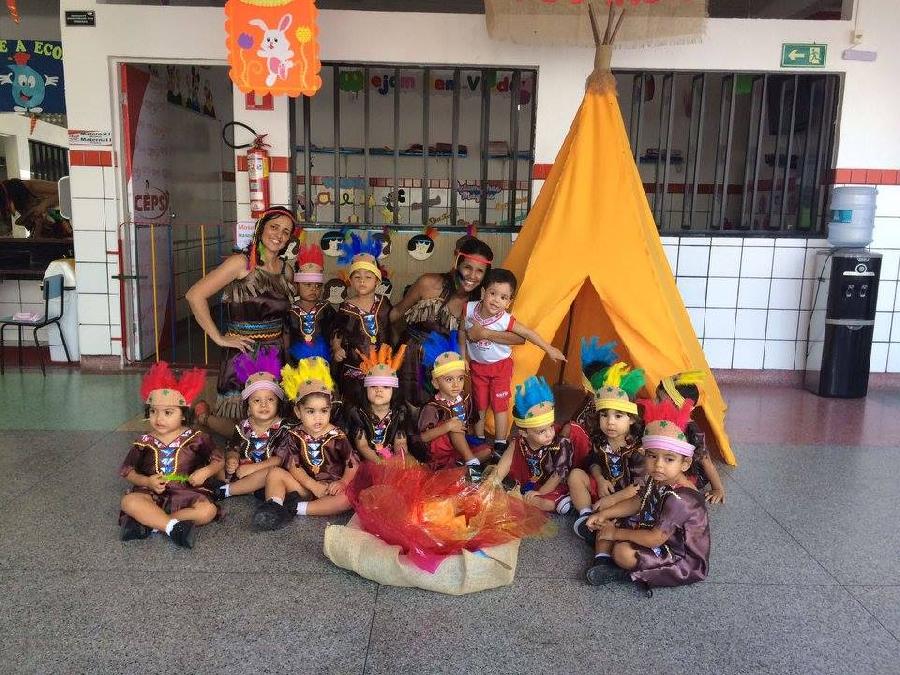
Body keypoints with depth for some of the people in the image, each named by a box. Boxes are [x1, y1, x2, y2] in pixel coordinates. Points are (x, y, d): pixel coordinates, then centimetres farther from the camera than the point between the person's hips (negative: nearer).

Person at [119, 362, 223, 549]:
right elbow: (127, 471, 10)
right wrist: (147, 481, -9)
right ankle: (174, 526, -34)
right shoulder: (145, 442, 5)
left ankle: (147, 523, -24)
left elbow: (219, 460, 8)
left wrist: (205, 472, -13)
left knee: (208, 511, -29)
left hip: (188, 493, 0)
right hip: (152, 494, 1)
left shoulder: (196, 439, 1)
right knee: (129, 502, -30)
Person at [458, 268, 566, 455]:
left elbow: (529, 334, -16)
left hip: (500, 365, -3)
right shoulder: (469, 309, -20)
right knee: (479, 405, 14)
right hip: (477, 365, 3)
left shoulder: (505, 320, -27)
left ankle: (500, 445, 13)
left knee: (500, 405, 1)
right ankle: (478, 440, 29)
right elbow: (462, 331, -3)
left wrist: (550, 349, -11)